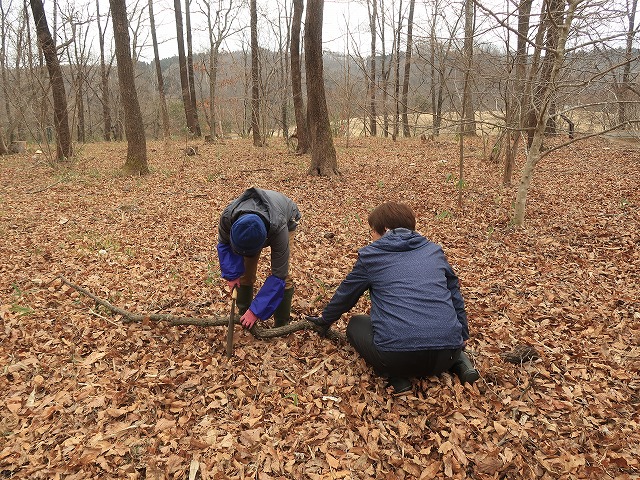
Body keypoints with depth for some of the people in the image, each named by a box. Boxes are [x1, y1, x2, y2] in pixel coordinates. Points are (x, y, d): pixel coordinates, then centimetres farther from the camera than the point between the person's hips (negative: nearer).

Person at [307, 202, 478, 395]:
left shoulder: (371, 255, 7)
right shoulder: (435, 251, 16)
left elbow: (345, 295, 20)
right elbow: (455, 295, 25)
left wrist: (324, 321, 39)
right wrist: (462, 335, 40)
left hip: (396, 356, -5)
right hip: (445, 357, 5)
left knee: (356, 324, 25)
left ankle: (395, 374, 3)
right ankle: (459, 360, 11)